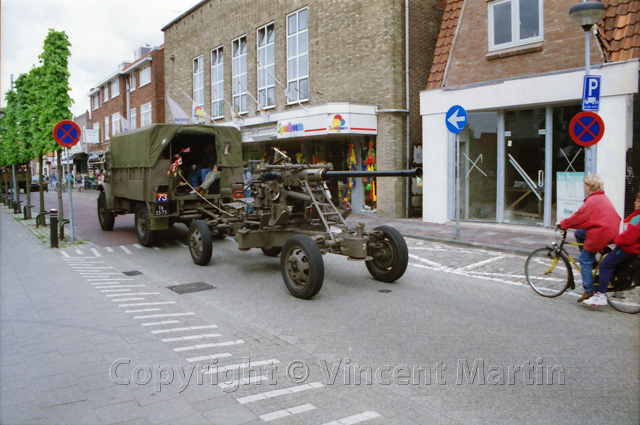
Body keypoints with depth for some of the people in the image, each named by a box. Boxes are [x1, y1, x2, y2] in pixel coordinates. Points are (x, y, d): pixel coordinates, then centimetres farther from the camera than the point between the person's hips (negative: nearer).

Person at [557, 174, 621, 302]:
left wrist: (562, 224, 1)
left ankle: (588, 291, -1)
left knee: (585, 259, -1)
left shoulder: (592, 201, -15)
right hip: (611, 231, 9)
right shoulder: (603, 197, 14)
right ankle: (592, 263, 22)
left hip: (599, 234, -9)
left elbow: (578, 217, -12)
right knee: (579, 233, 21)